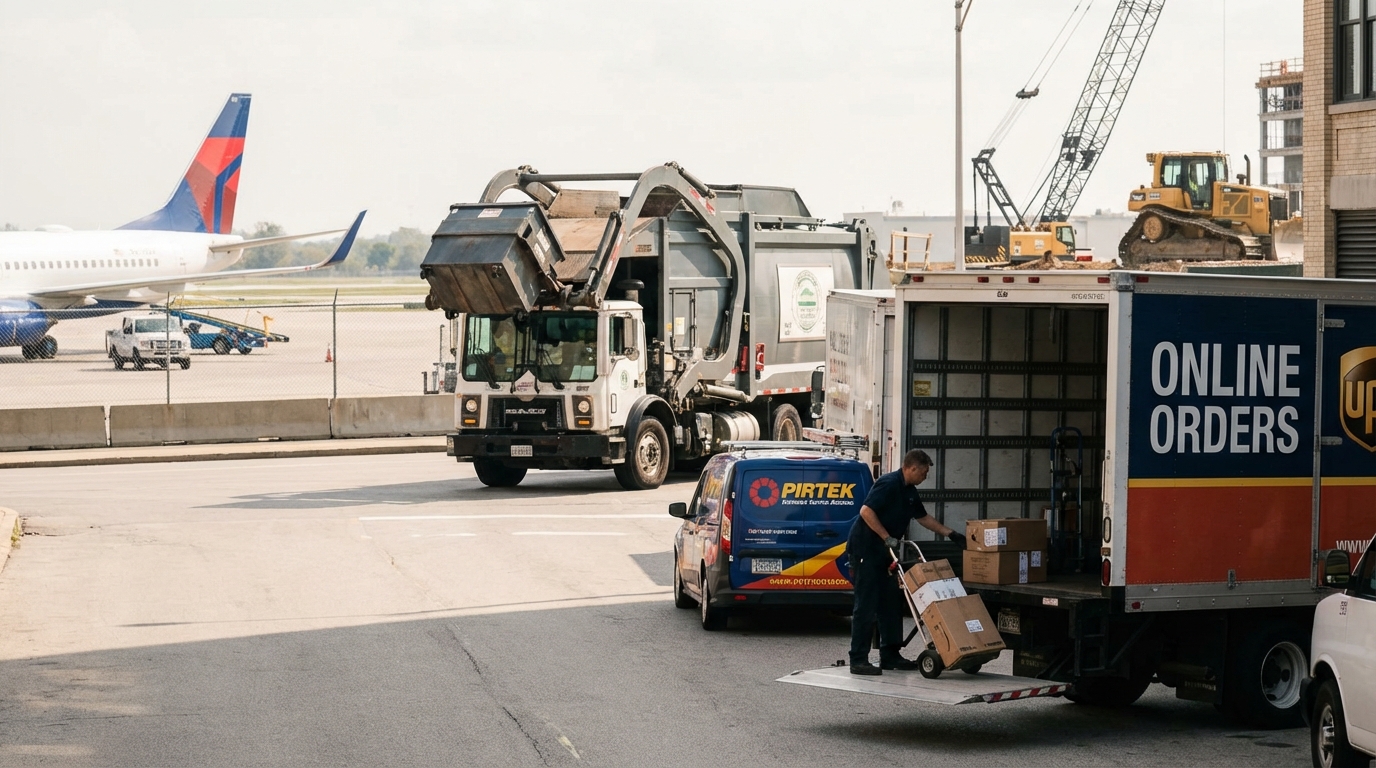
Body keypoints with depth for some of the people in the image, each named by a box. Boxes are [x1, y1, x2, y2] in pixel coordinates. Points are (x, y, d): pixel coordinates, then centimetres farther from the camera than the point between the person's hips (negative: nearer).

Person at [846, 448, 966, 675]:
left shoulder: (909, 491, 13)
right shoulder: (889, 484, -18)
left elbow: (923, 518, 24)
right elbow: (866, 511, -25)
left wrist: (951, 534, 20)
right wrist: (887, 538, -24)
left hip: (882, 553, 10)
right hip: (865, 549, -10)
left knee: (891, 603, 11)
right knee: (866, 605, -9)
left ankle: (890, 656, 17)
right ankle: (858, 660, -7)